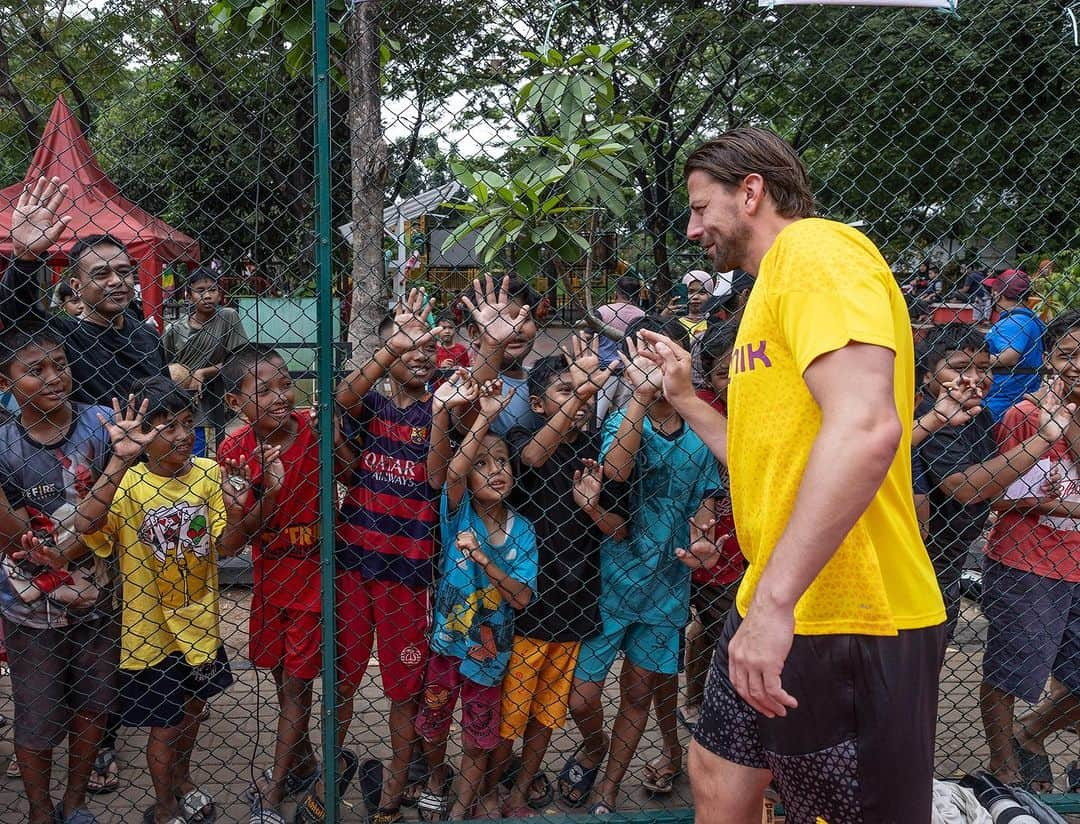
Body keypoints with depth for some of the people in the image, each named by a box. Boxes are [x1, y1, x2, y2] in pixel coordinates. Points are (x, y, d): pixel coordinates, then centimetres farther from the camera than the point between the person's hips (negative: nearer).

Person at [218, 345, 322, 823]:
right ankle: (303, 764, 40)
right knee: (282, 677, 18)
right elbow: (247, 531, -13)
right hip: (270, 573, 3)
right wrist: (269, 492, -30)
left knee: (295, 684, 4)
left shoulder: (312, 429, -17)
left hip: (313, 572, -3)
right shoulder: (235, 451, -12)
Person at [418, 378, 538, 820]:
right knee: (433, 724, 19)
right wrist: (484, 418, -36)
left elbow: (521, 598, -15)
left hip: (489, 650, 1)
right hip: (446, 641, -1)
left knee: (479, 738, 13)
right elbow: (451, 471, -35)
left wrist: (485, 560, -28)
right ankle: (435, 781, 48)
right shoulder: (458, 513, -13)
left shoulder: (521, 530, -8)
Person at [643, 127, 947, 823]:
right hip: (775, 610, 10)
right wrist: (683, 398, 22)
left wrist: (774, 598, -30)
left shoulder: (816, 249, -12)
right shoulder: (776, 286, 19)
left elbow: (865, 427, -28)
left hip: (848, 624, -10)